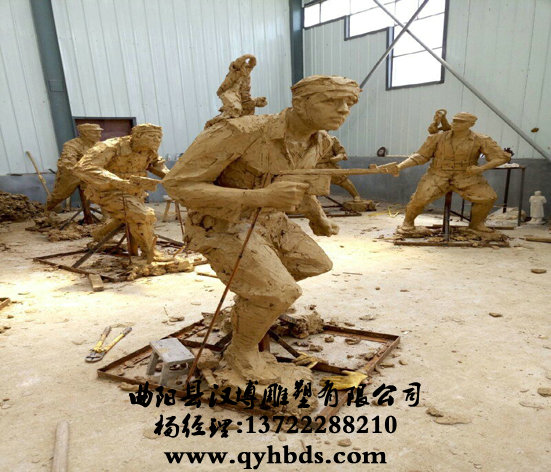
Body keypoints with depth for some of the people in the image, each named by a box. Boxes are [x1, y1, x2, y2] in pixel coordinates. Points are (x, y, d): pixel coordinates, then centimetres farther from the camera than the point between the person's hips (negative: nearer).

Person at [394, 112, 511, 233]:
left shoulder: (481, 140, -7)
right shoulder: (438, 137, -5)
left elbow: (503, 157, -5)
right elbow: (421, 156, -2)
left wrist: (481, 168, -22)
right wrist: (400, 166, -16)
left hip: (466, 177, 1)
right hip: (438, 175, -1)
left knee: (487, 197, -18)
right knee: (420, 198, -25)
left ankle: (476, 223, 11)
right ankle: (408, 222, 4)